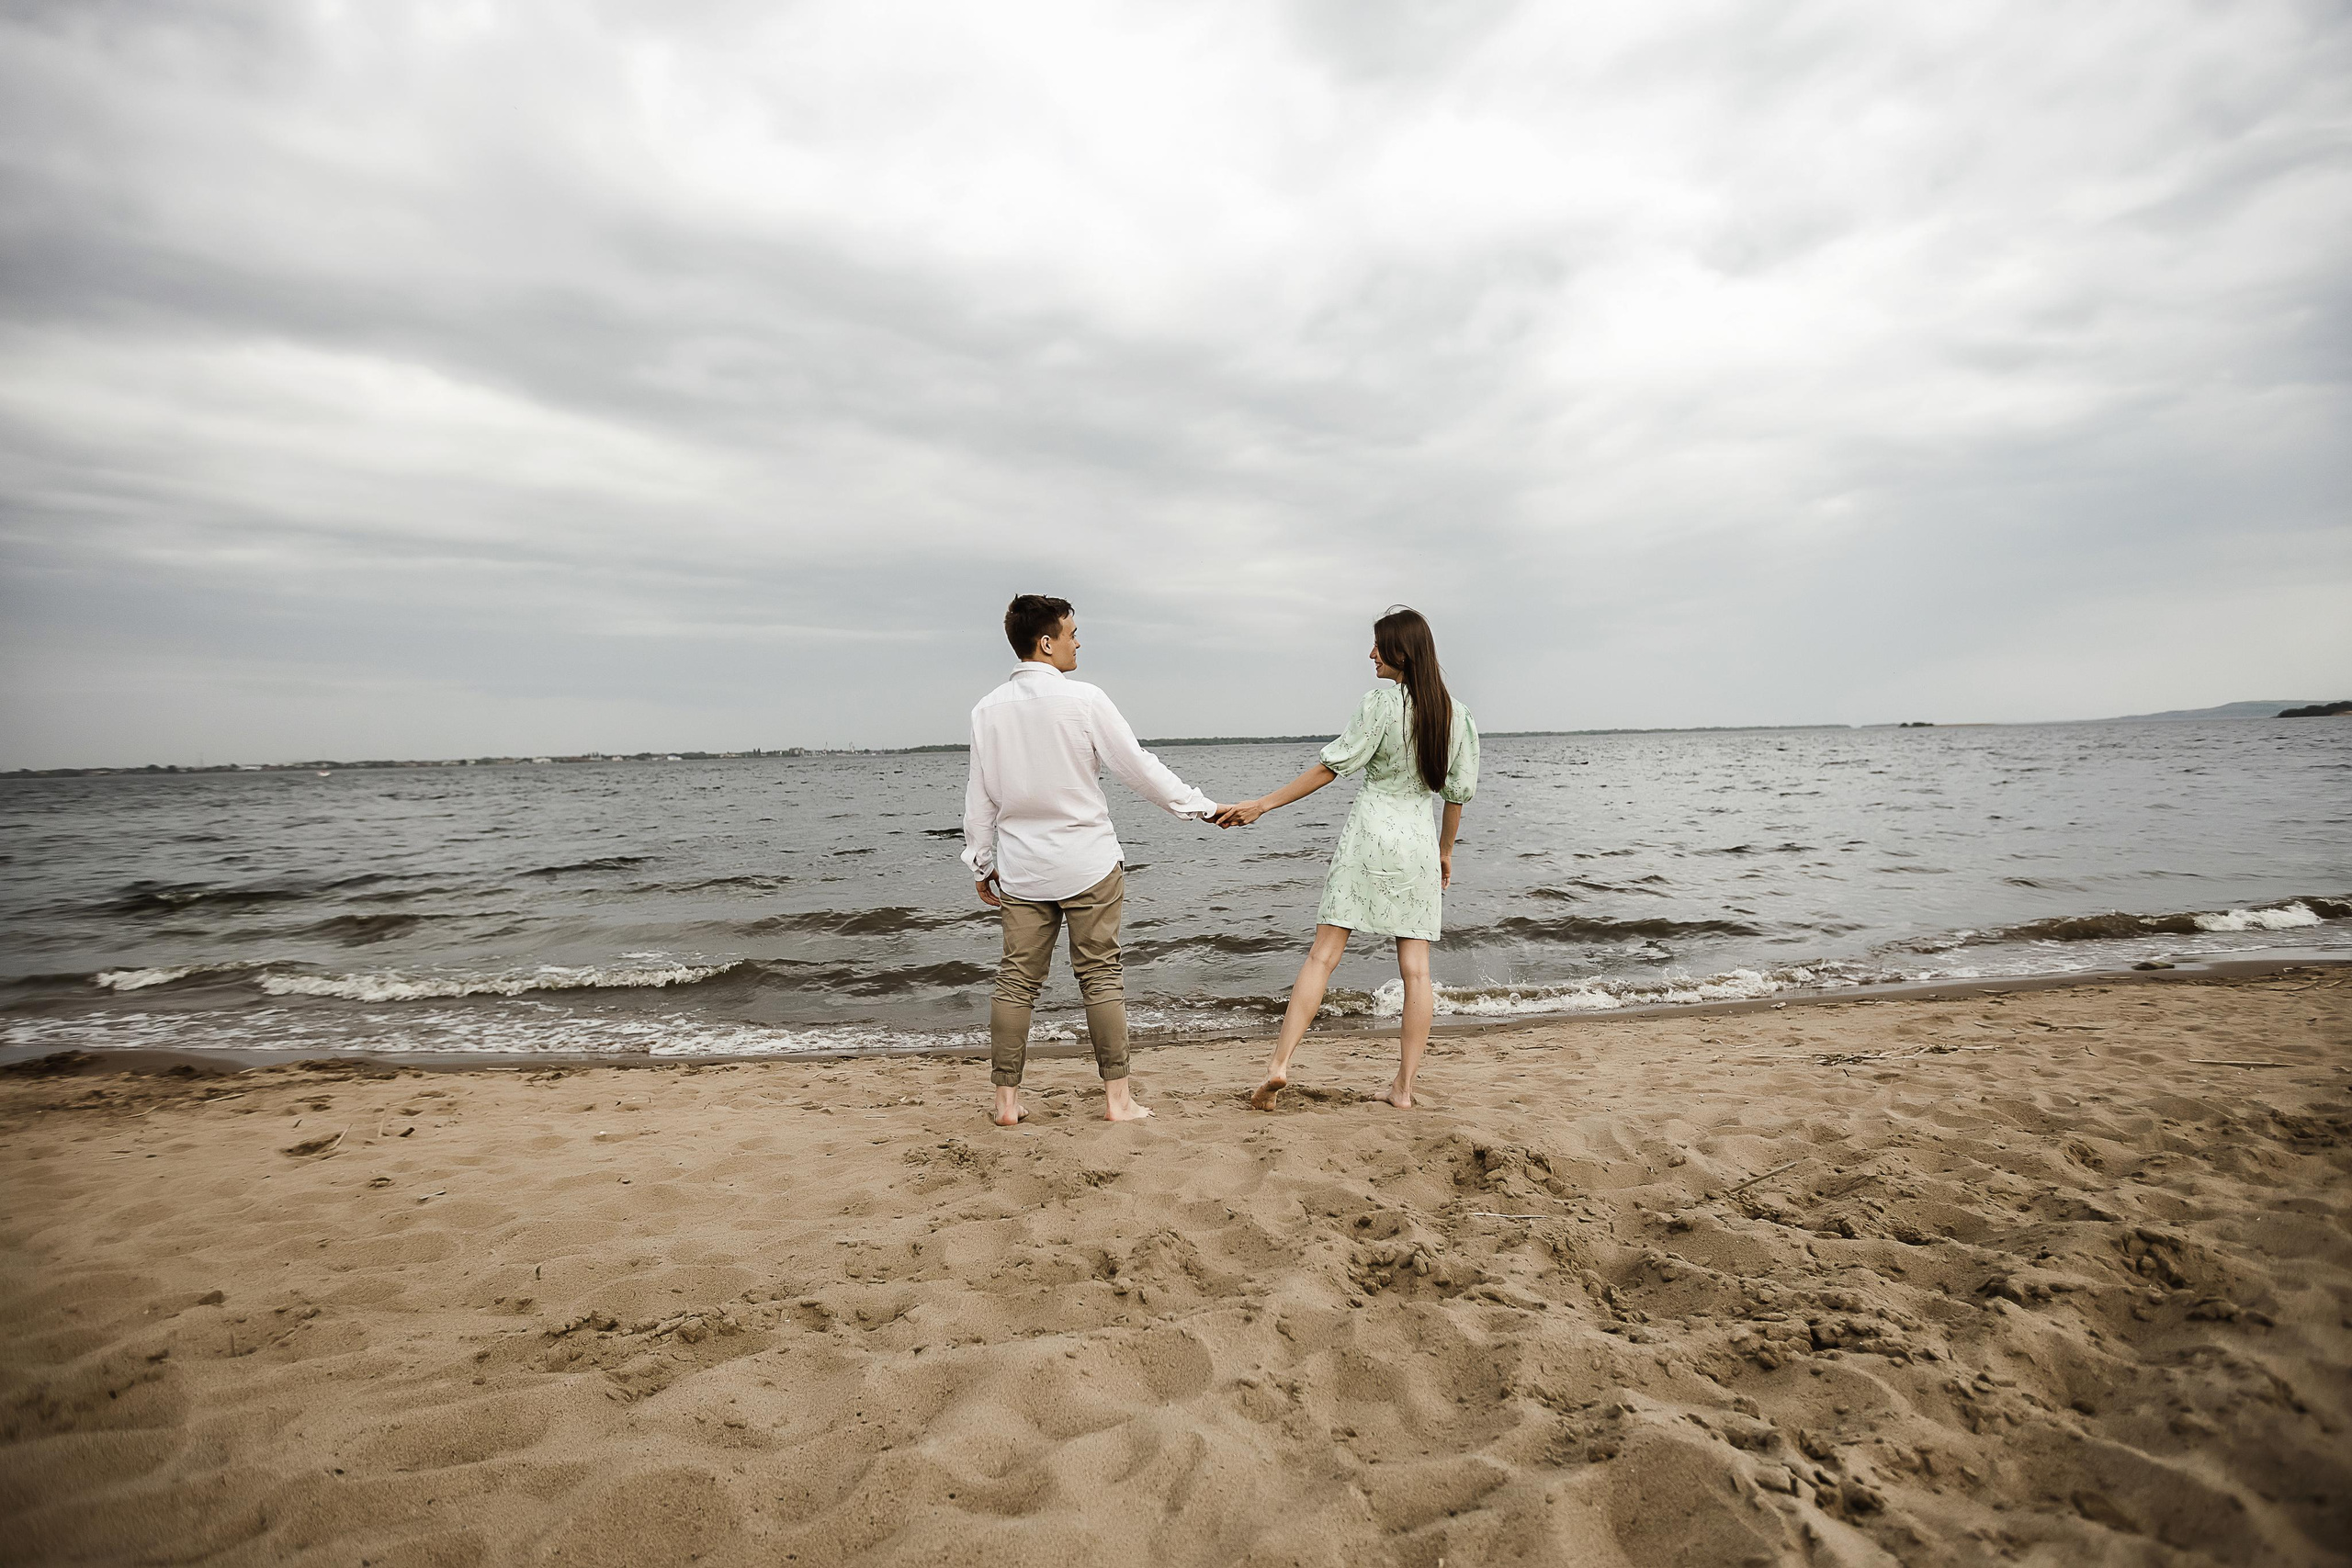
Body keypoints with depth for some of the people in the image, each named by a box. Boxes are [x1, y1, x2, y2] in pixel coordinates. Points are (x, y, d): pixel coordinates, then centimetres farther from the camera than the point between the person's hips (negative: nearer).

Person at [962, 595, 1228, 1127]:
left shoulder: (988, 710, 2)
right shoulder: (1083, 699, -11)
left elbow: (980, 798, 7)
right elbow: (1139, 767, -7)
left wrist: (982, 864, 17)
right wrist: (1202, 805, 4)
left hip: (1020, 869, 4)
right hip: (1087, 863, -4)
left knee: (1016, 981, 9)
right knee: (1101, 978, 5)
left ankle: (1006, 1099, 14)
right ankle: (1117, 1097, 11)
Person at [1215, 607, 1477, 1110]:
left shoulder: (1382, 701, -9)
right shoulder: (1456, 714, 6)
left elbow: (1330, 767, -11)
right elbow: (1459, 793, 11)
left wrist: (1261, 805, -6)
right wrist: (1445, 851, 24)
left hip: (1369, 830, -4)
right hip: (1420, 840, 4)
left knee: (1323, 954, -2)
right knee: (1415, 966, 5)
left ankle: (1279, 1064, -6)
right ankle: (1404, 1086, 9)